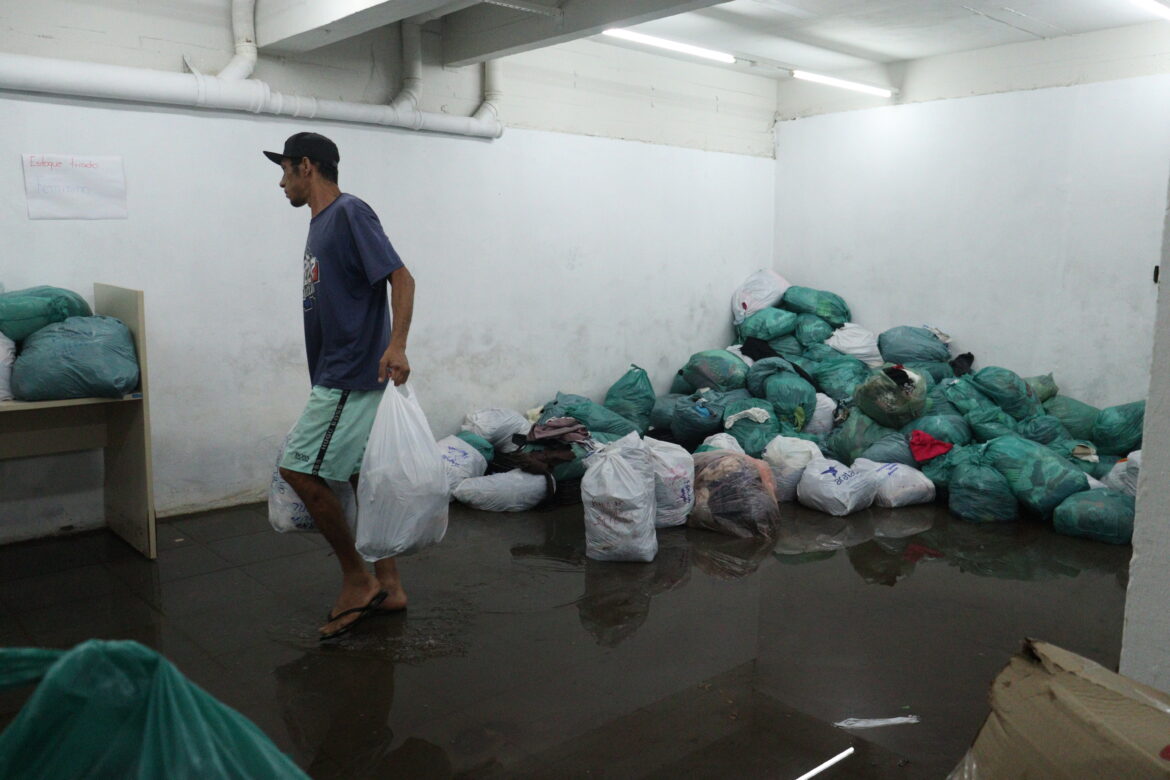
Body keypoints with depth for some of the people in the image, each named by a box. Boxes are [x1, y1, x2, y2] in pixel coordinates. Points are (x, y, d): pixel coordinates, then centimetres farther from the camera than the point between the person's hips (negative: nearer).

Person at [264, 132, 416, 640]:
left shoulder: (350, 213, -11)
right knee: (362, 478, 10)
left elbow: (401, 278, -19)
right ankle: (388, 587, 18)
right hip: (337, 377, 10)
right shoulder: (320, 223, 18)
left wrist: (396, 345, -32)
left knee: (299, 469, -9)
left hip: (352, 378, -10)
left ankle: (356, 578, 4)